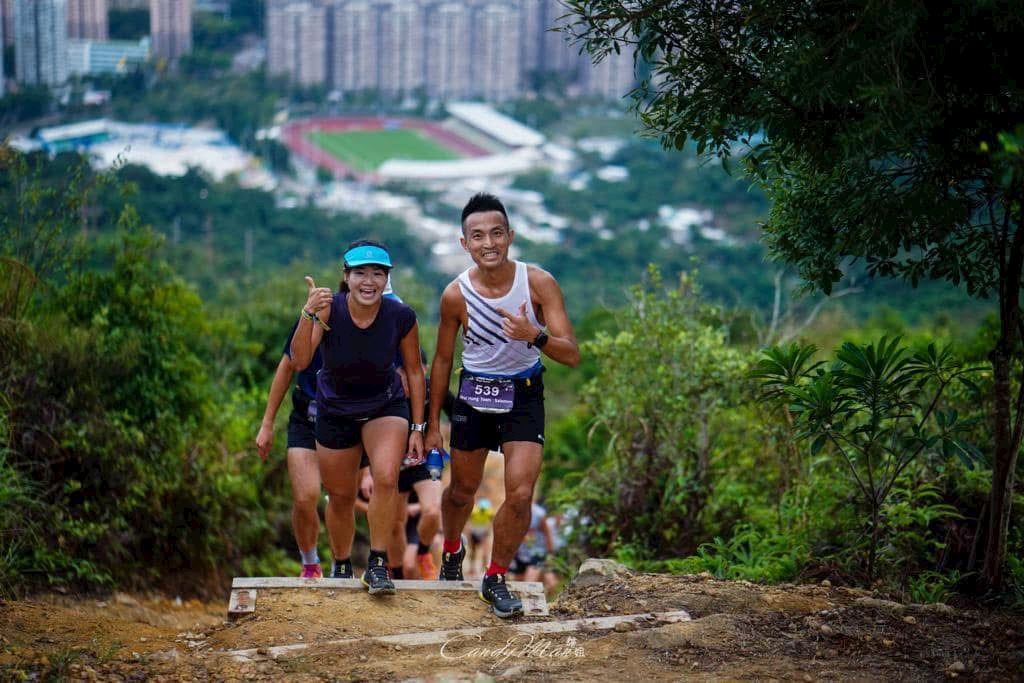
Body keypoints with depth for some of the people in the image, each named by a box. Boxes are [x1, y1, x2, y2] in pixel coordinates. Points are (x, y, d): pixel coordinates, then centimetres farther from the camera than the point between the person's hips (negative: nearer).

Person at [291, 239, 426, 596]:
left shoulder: (401, 317, -20)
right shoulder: (329, 309, -24)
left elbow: (415, 372, -6)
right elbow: (300, 360, -36)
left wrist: (418, 428, -6)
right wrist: (309, 314, -51)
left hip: (386, 406, 0)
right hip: (335, 410, 1)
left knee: (386, 477, -25)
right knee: (341, 498, 12)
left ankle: (377, 564, -10)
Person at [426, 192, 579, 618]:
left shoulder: (539, 283, -17)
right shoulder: (456, 294, -14)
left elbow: (572, 356, -19)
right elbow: (443, 360, 1)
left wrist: (535, 336, -39)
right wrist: (432, 422, 6)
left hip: (524, 395, -1)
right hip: (474, 394, 1)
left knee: (520, 495, -11)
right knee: (462, 490, 15)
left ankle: (495, 578, 11)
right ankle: (452, 550, 48)